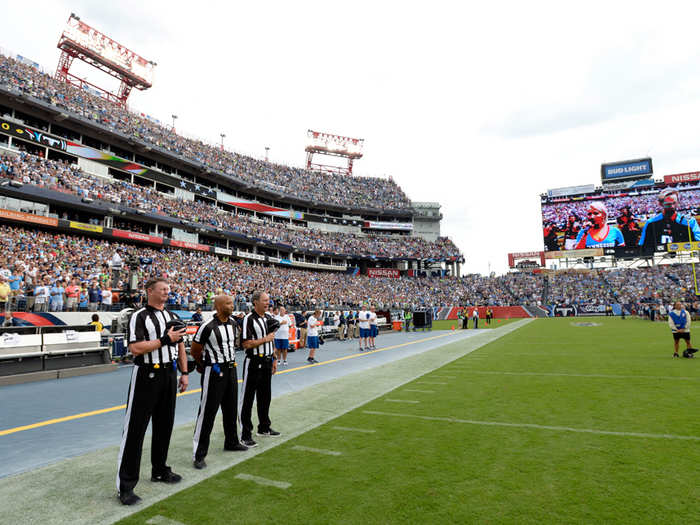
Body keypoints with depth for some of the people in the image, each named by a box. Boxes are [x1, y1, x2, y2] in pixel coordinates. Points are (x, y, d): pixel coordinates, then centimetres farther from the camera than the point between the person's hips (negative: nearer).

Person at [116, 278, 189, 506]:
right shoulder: (139, 317, -9)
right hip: (146, 376, -7)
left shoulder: (172, 316, 12)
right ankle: (126, 485, 8)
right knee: (135, 429, -2)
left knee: (164, 425, 16)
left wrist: (184, 373, 11)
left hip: (169, 374, 7)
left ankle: (159, 470, 33)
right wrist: (165, 339, -21)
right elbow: (135, 348, -20)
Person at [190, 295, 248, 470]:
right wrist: (205, 366, 6)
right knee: (207, 413, -2)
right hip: (214, 372, -7)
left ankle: (231, 442, 37)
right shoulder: (208, 327, -18)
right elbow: (194, 351, -7)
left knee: (231, 409, 19)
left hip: (231, 369, 7)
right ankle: (198, 454, 8)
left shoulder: (233, 324, 5)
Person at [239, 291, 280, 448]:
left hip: (267, 362, 8)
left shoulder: (268, 318, 12)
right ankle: (245, 435, 8)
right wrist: (265, 339, -16)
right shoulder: (249, 319, -14)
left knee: (265, 396, 17)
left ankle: (264, 427, 32)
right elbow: (246, 344, -20)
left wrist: (274, 360, 17)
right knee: (248, 399, 0)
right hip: (253, 363, -8)